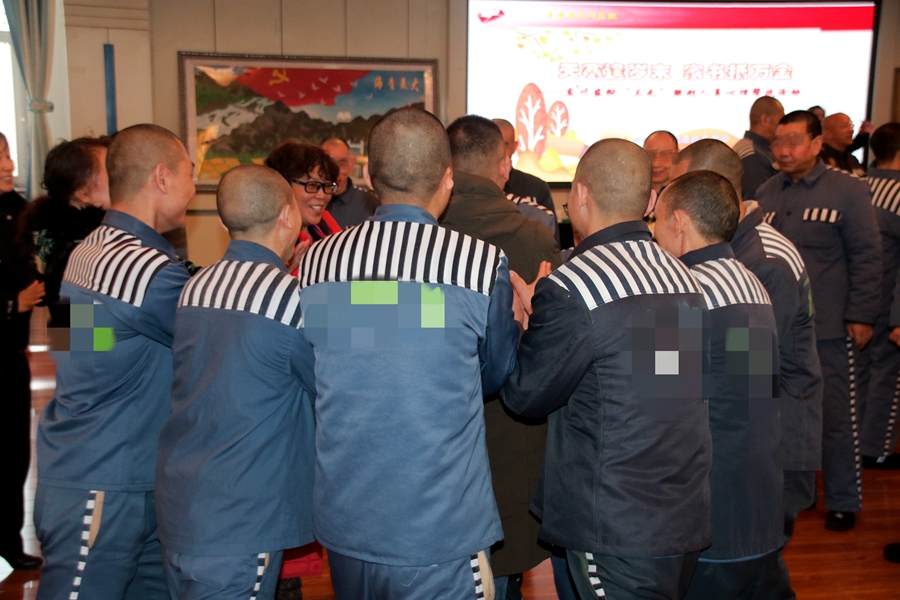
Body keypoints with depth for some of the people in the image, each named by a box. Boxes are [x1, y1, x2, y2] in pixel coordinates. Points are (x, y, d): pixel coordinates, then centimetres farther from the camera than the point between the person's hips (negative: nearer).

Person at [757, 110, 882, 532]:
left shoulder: (849, 191, -3)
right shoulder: (766, 193, 8)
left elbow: (866, 258, -4)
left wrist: (861, 316, -9)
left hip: (828, 328, -4)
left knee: (835, 416, 5)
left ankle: (843, 501, 20)